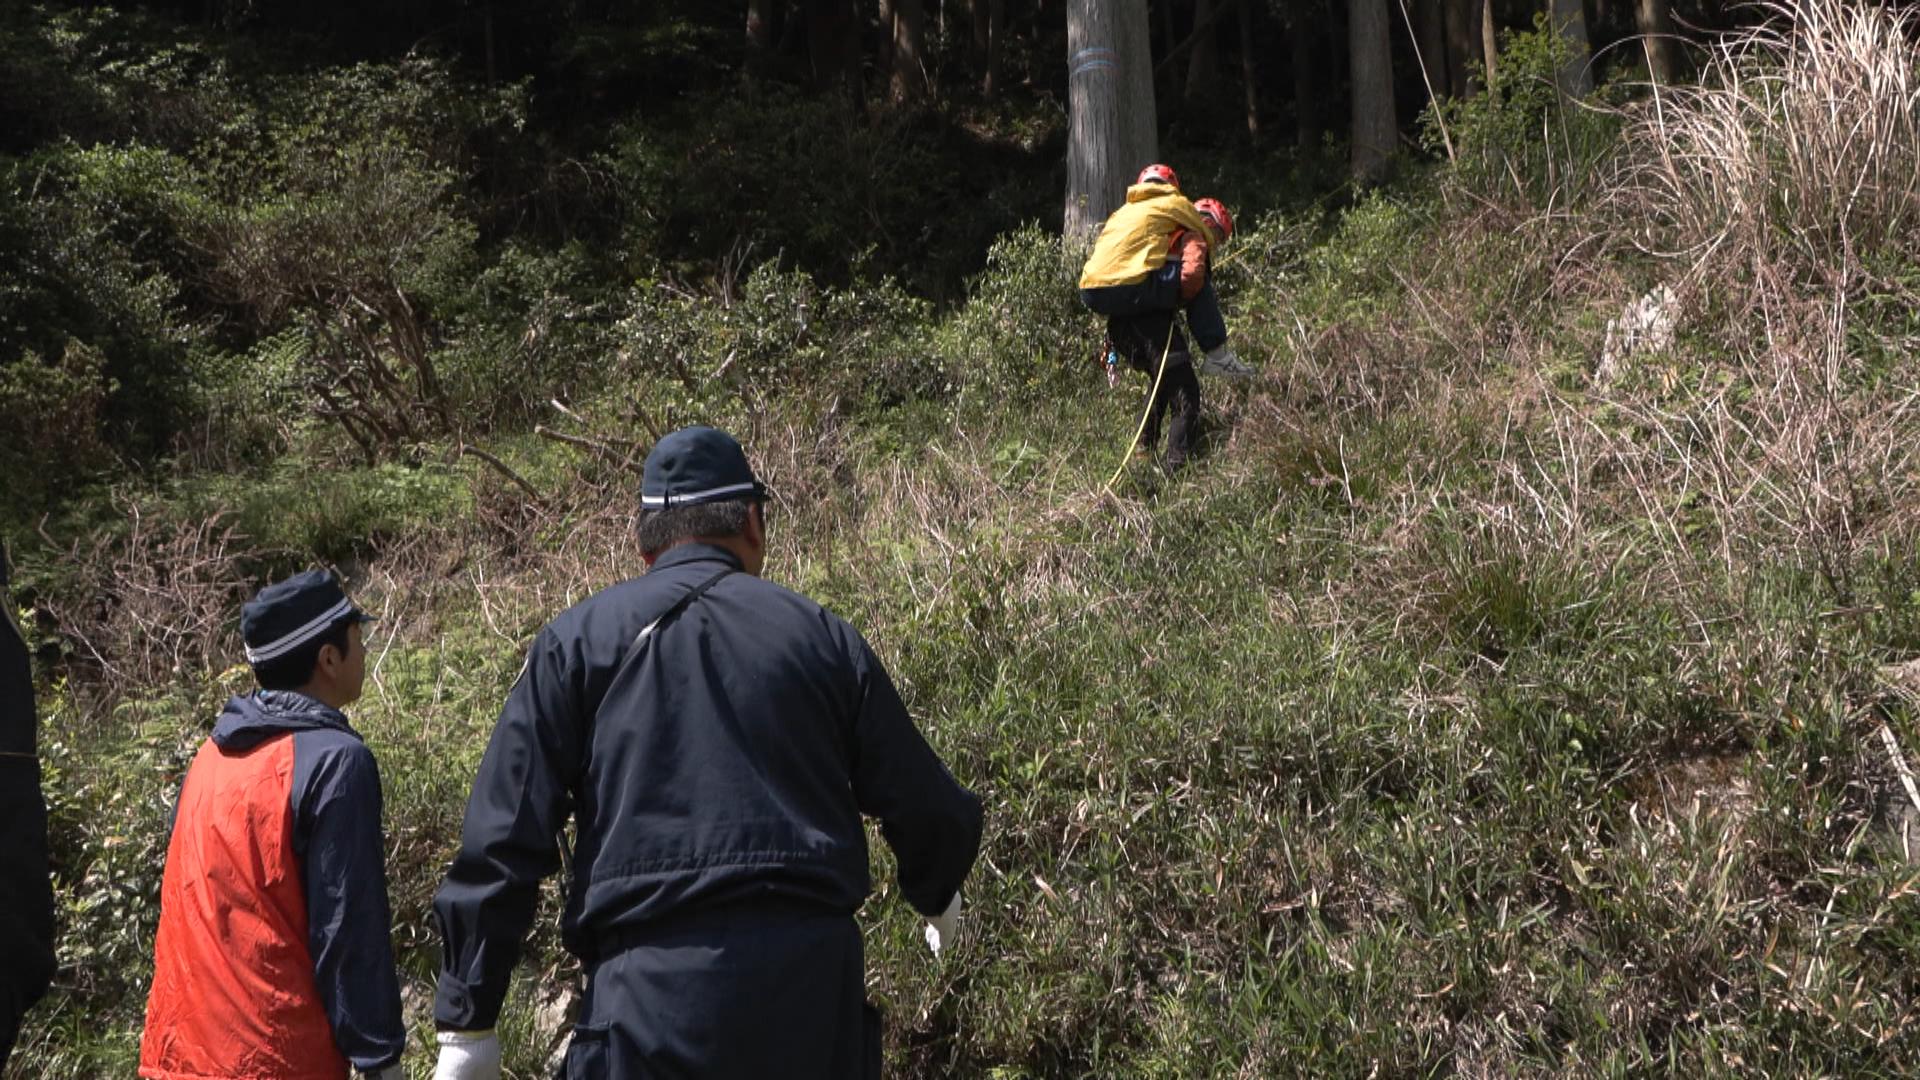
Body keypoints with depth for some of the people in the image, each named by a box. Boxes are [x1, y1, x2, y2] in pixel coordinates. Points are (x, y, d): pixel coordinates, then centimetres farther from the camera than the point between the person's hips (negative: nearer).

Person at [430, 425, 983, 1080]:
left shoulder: (578, 641, 6)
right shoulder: (821, 637, 9)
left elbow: (505, 841, 1)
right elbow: (928, 811, 13)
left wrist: (467, 1023, 5)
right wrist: (938, 898, 36)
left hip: (652, 985, -2)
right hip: (815, 982, 2)